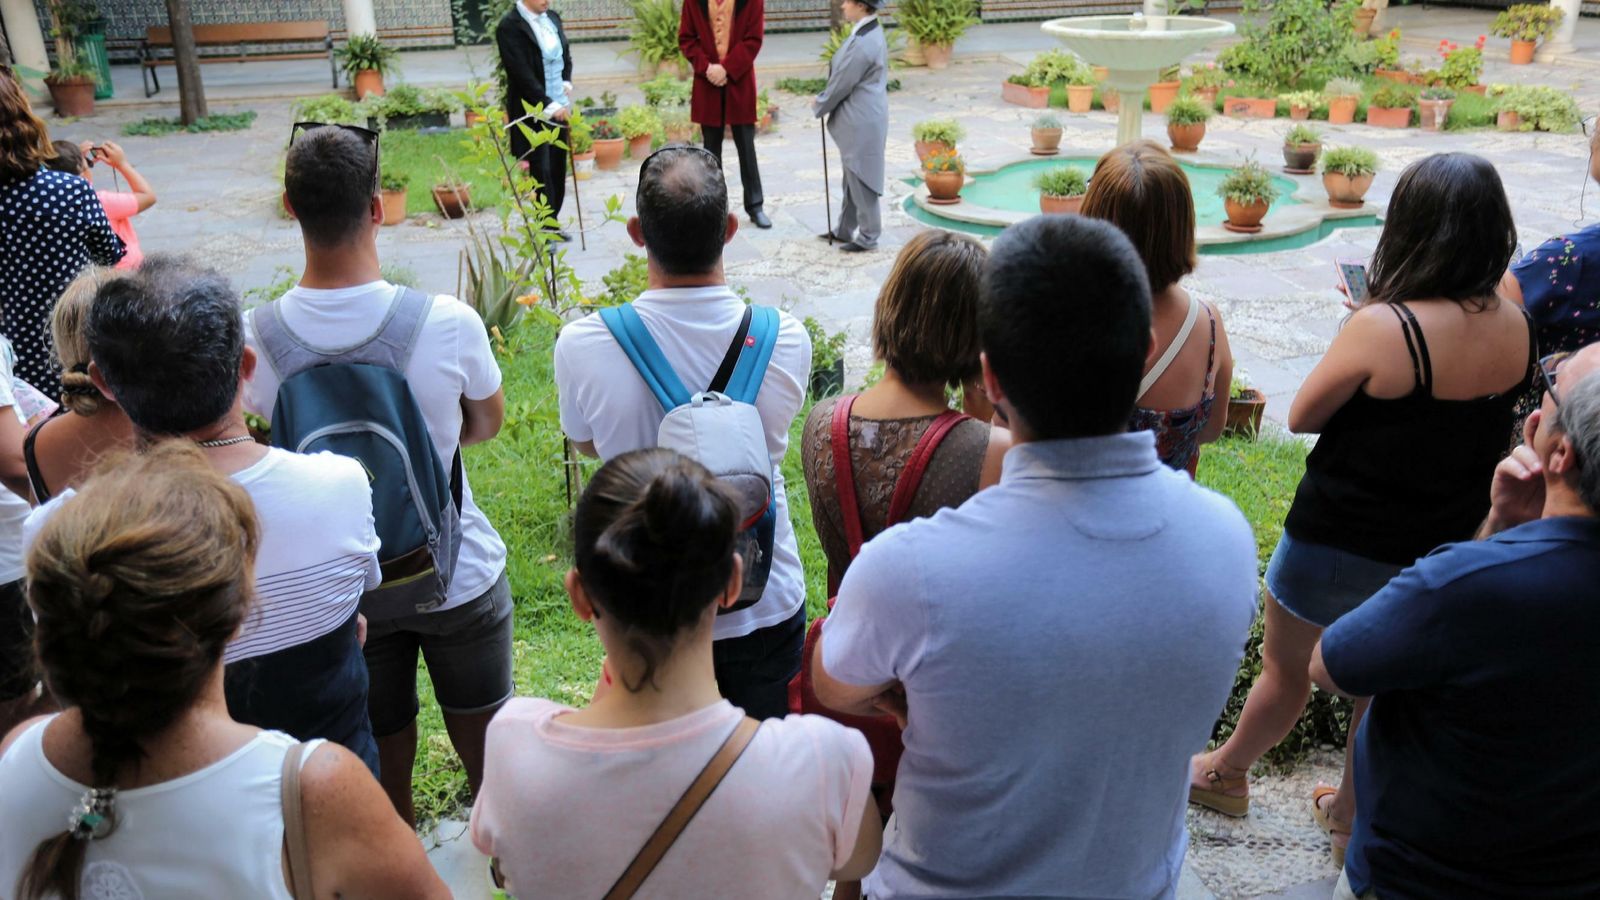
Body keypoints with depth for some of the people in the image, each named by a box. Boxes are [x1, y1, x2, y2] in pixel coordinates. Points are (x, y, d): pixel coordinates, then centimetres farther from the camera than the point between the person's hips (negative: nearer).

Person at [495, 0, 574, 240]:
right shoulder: (509, 27, -14)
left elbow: (566, 53, 20)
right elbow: (522, 74, -18)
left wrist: (567, 83, 4)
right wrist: (549, 105, -21)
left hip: (559, 107, 6)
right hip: (534, 113, -6)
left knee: (558, 169, 9)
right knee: (541, 172, -2)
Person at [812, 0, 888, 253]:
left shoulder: (863, 42, -23)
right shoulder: (870, 32, 9)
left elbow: (841, 83, -17)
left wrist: (819, 106, -1)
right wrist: (824, 102, 11)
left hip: (861, 123, -10)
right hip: (858, 119, 10)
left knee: (861, 180, 1)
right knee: (852, 178, 19)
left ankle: (868, 237, 12)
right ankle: (845, 230, 30)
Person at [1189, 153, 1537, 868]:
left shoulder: (1382, 327, -27)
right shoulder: (1517, 330, -9)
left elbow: (1302, 415, -13)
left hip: (1337, 546, -5)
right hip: (1440, 551, 5)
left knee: (1285, 667, 19)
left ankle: (1226, 774, 43)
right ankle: (1351, 816, 43)